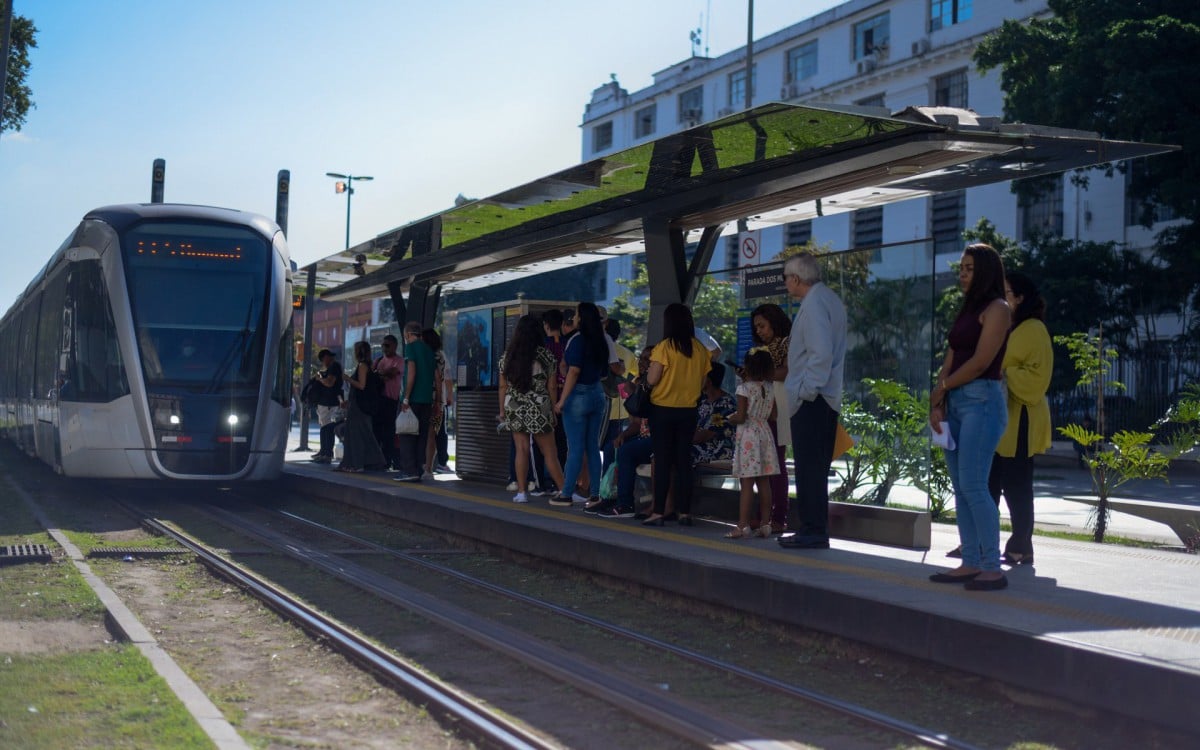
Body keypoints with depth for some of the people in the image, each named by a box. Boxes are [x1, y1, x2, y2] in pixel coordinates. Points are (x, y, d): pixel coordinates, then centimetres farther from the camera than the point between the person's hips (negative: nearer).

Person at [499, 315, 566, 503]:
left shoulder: (508, 356, 2)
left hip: (515, 409, 2)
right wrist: (554, 410, 5)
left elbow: (503, 386, 4)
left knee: (521, 450, 4)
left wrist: (502, 410, 13)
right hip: (539, 410, -2)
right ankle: (564, 491, 7)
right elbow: (552, 386, -3)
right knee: (549, 452, 4)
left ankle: (521, 492, 2)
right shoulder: (545, 355, -5)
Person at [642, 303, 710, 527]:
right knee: (684, 460, 8)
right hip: (688, 410, 4)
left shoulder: (664, 347, -12)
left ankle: (659, 512, 0)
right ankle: (684, 512, 7)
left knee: (662, 461, 0)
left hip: (663, 409, -4)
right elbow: (703, 383, 7)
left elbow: (651, 380, -14)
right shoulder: (700, 349, 2)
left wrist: (648, 371, 7)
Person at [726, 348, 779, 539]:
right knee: (763, 482, 9)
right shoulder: (770, 388, 7)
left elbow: (741, 416, -14)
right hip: (765, 433, 6)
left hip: (748, 435, -6)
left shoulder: (744, 388, -11)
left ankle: (743, 526, -9)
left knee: (746, 483, -8)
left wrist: (730, 419, 5)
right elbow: (773, 415, 10)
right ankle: (765, 525, 10)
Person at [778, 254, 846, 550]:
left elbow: (821, 353, -23)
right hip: (826, 398, 10)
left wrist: (806, 390, -18)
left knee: (809, 468, -7)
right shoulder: (830, 299, 17)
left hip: (810, 401, -10)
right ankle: (814, 528, 21)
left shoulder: (813, 304, -14)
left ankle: (813, 532, -5)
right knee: (814, 467, 15)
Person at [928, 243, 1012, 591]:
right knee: (961, 489, 5)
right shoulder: (966, 310, 19)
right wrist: (937, 403, 1)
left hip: (982, 400, -8)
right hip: (956, 402, 8)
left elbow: (981, 362, -12)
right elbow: (949, 361, 13)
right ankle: (970, 563, 8)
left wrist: (942, 386, -1)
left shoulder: (996, 309, -4)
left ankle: (993, 568, -9)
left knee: (973, 486, -12)